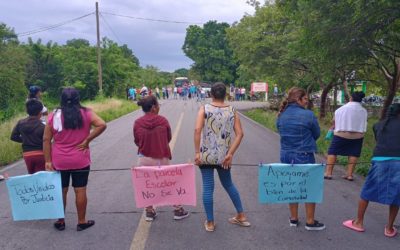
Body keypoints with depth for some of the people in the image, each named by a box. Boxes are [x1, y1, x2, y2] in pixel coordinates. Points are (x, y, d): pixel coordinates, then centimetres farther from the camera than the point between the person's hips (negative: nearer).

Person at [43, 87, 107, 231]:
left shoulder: (54, 116, -3)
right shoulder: (86, 113, -6)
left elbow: (46, 140, -2)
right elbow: (102, 125, -18)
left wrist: (48, 161, 2)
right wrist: (87, 140, -11)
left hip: (59, 161, 1)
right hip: (80, 160, -1)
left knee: (61, 190, 14)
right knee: (80, 190, 7)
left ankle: (60, 221, 26)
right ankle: (82, 222, 18)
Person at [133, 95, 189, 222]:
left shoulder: (137, 123, -9)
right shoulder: (163, 120, -11)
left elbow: (137, 141, 2)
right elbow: (169, 138, 1)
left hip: (144, 158, 1)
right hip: (162, 158, -1)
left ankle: (149, 212, 24)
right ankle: (178, 210, 22)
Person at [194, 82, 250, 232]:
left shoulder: (204, 109, -5)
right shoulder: (232, 111, 2)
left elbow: (197, 130, -16)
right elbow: (240, 134, -6)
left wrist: (197, 152, -12)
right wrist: (230, 154, -5)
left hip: (207, 155, -3)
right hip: (224, 156, 3)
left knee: (208, 187, 7)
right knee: (228, 185, 22)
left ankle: (210, 222, 15)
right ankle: (241, 216, 30)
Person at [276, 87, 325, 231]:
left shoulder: (281, 116, 1)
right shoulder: (308, 115, -15)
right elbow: (316, 134, -3)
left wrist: (294, 142, 10)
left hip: (286, 155, 5)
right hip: (304, 156, -5)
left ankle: (294, 219, 28)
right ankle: (310, 222, 20)